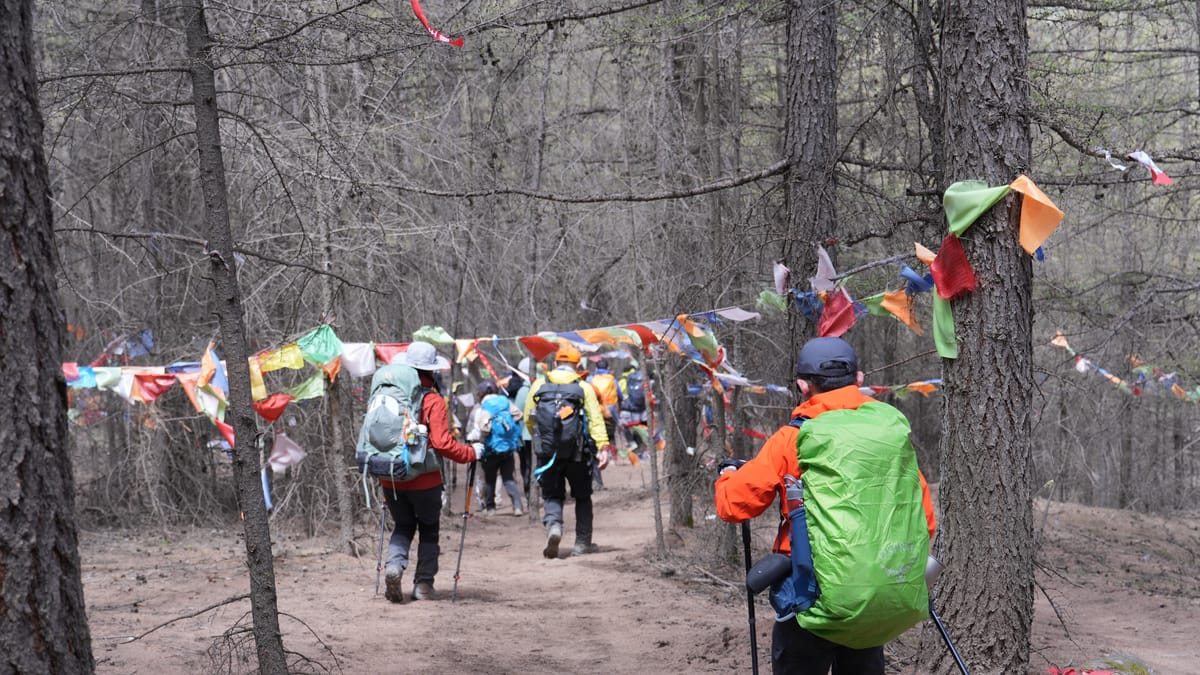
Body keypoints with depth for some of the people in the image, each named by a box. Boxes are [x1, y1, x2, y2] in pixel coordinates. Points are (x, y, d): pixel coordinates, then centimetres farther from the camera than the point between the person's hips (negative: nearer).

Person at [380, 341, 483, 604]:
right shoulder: (433, 400, -13)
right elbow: (442, 443, -20)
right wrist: (471, 453, -6)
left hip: (391, 479, 4)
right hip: (424, 480, -3)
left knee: (402, 526, 19)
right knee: (429, 530, 15)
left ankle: (393, 565, -6)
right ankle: (423, 584, 13)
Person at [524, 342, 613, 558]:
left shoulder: (539, 385, 4)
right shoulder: (584, 388, -1)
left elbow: (528, 418, 6)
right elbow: (596, 420, -12)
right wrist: (603, 447, -16)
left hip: (547, 452, 1)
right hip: (577, 453, -1)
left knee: (552, 495, 10)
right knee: (582, 496, 15)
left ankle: (553, 525, -19)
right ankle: (583, 542, 17)